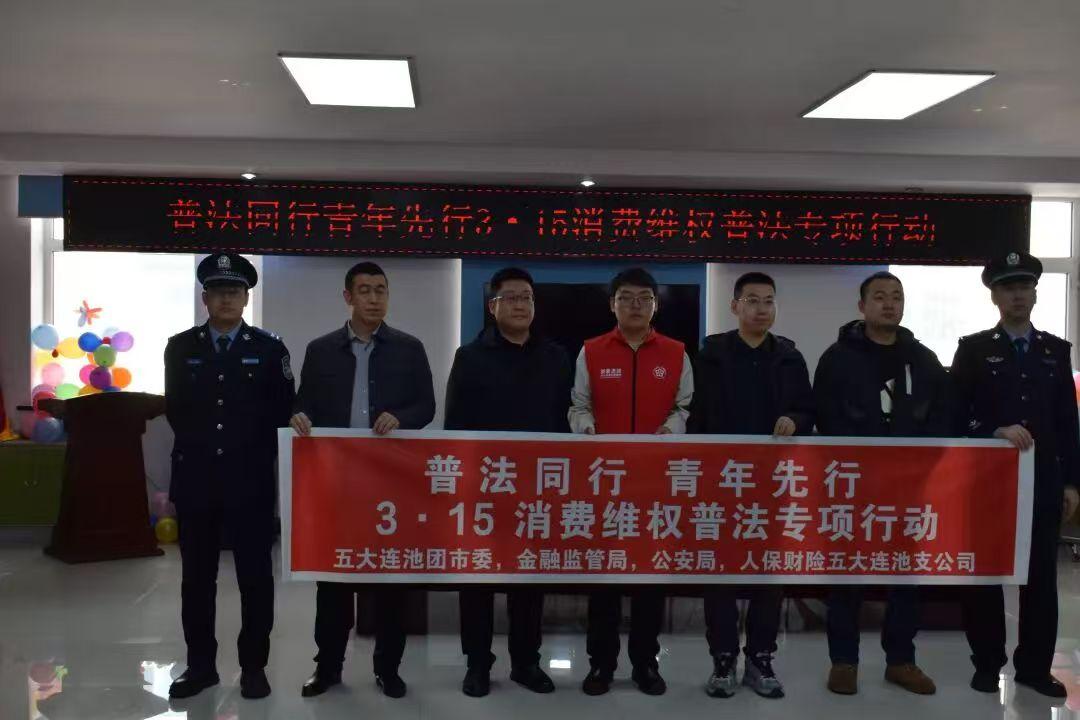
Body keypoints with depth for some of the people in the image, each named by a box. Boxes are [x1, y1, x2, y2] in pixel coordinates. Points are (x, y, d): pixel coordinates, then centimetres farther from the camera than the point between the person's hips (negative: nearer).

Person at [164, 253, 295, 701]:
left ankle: (253, 667, 16)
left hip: (251, 481, -2)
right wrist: (196, 444, 11)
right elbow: (174, 410, 13)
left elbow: (283, 413, 2)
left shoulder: (270, 349, 1)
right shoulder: (180, 347, 7)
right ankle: (200, 665, 23)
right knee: (197, 577, 10)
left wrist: (249, 446, 1)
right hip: (195, 480, 2)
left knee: (255, 576, 4)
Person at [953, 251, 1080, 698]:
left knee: (1041, 576, 7)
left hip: (1042, 482, 3)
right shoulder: (973, 349, 1)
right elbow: (956, 414, -4)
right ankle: (987, 664, 17)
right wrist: (996, 432, -19)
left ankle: (1035, 666, 20)